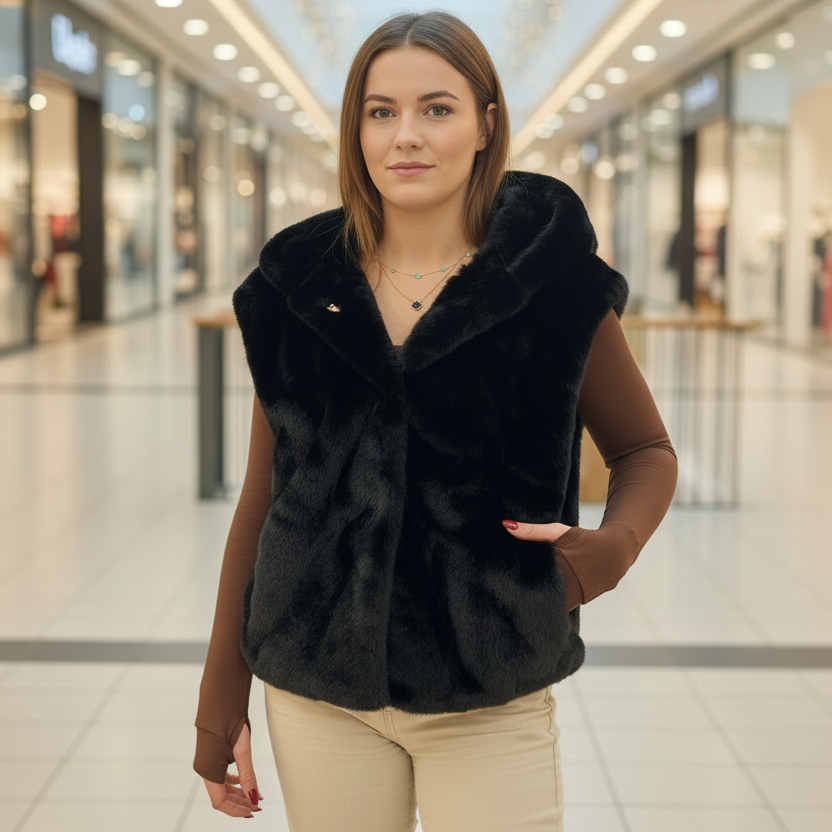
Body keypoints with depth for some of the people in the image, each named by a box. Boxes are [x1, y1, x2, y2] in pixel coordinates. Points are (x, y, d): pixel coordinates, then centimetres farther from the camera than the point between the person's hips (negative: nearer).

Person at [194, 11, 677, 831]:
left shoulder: (551, 280, -5)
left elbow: (646, 451, 6)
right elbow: (263, 496, 6)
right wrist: (221, 697, 7)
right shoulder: (298, 284, 1)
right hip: (316, 692, 2)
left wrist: (612, 545, -16)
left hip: (490, 701, -2)